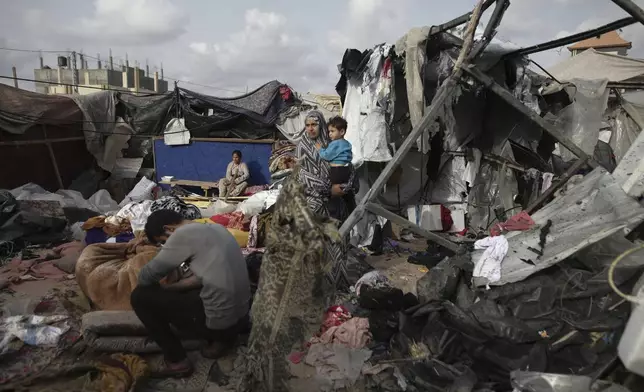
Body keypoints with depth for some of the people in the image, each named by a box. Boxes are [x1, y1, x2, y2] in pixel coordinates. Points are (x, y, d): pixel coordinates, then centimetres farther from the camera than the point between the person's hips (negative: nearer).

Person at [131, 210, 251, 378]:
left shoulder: (183, 234, -12)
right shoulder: (216, 228, 11)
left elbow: (145, 277, -4)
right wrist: (169, 288, 12)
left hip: (219, 321, -8)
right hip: (241, 316, 8)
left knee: (140, 296, 3)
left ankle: (177, 361, 9)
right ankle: (221, 338, 20)